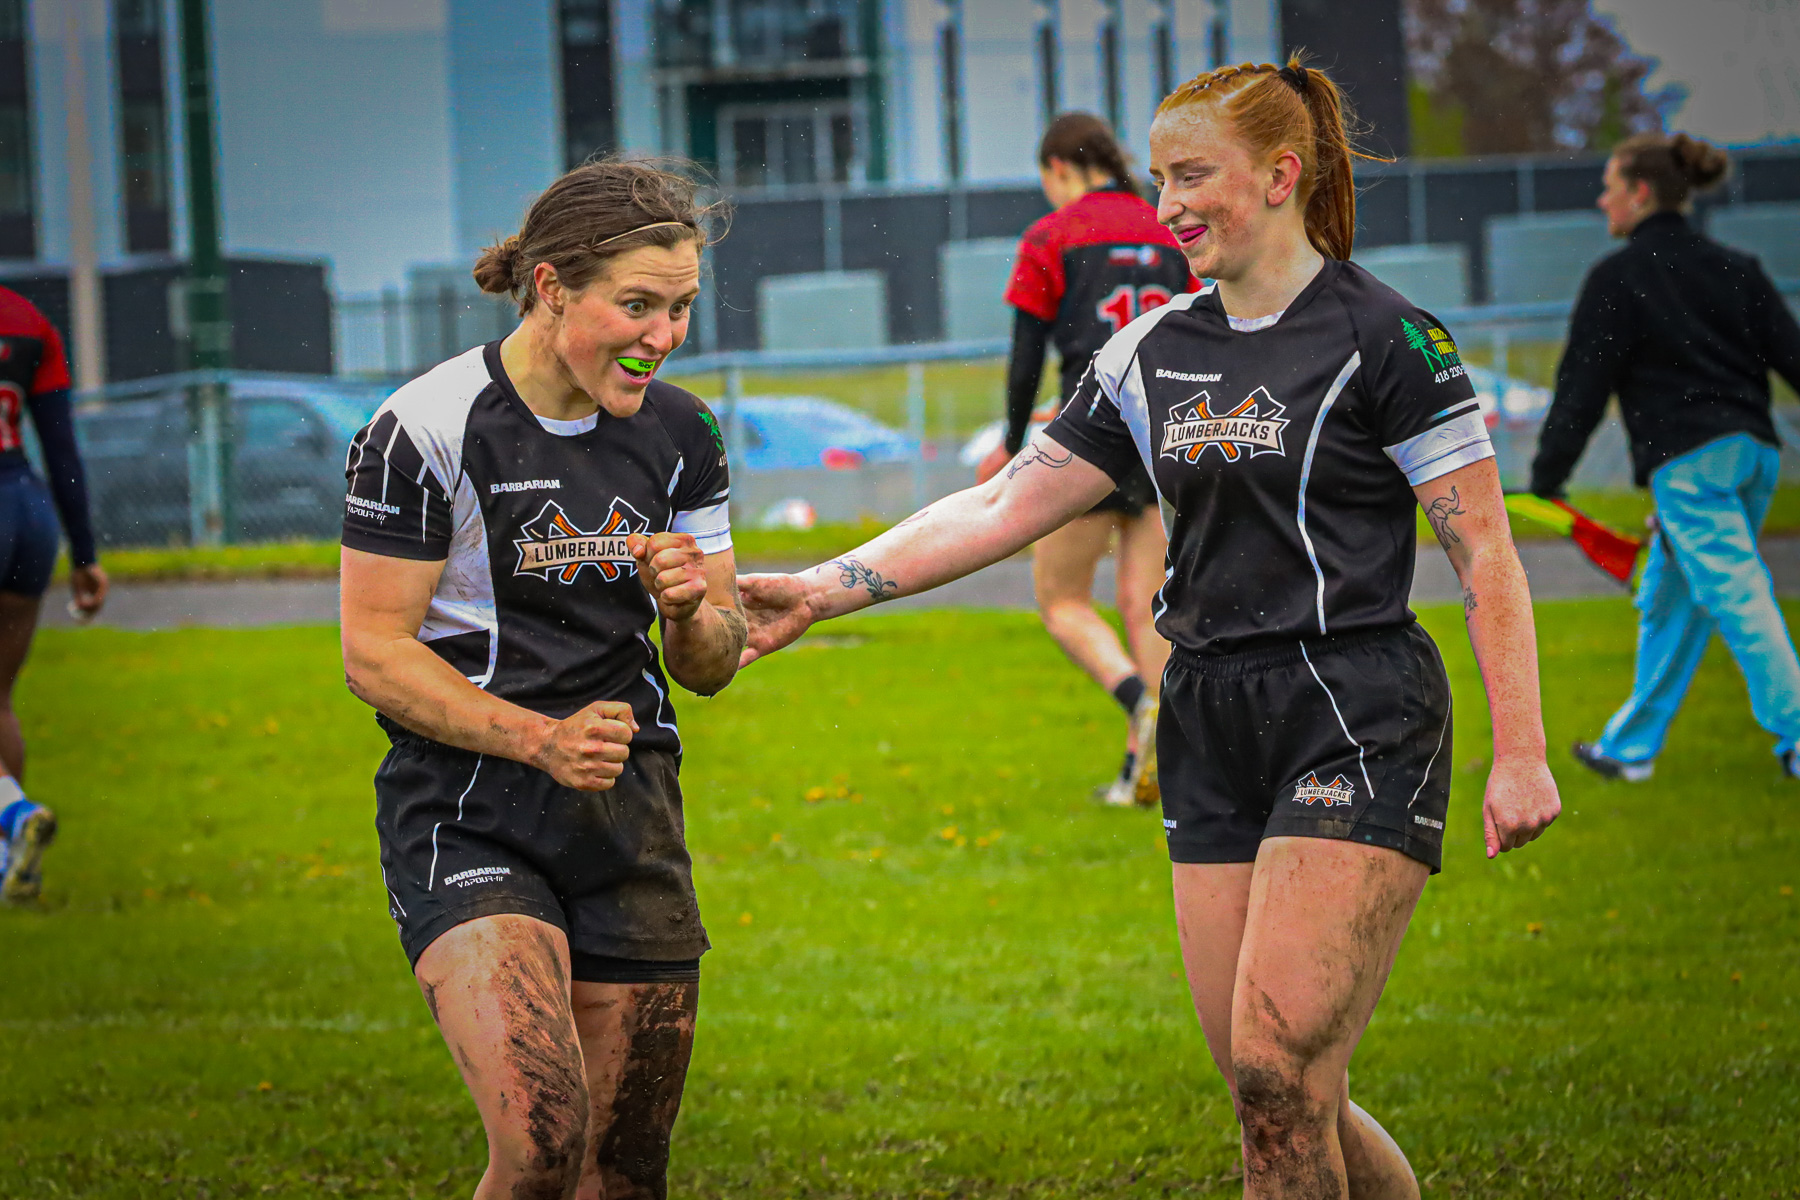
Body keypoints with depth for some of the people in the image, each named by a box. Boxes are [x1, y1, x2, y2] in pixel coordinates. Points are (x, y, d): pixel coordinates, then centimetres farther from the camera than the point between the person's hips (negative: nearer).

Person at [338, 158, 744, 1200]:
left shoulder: (681, 435, 7)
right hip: (468, 816, -6)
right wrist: (540, 738, -20)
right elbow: (374, 653, -9)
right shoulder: (428, 427, -10)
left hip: (632, 817, 6)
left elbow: (710, 671, 14)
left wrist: (691, 612, -10)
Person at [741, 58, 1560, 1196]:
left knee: (1277, 1069, -16)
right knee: (1282, 1100, 3)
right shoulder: (1155, 352, 12)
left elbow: (1486, 554, -6)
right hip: (1211, 736, 6)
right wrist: (825, 588, 6)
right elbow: (1006, 506, 13)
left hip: (1360, 726, -6)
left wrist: (1521, 755, -11)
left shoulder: (1387, 336, -6)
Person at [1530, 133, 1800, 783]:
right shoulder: (1735, 268, 13)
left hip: (1690, 461, -7)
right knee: (1668, 602, 16)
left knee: (1738, 599, -8)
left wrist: (1546, 480, 3)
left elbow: (1582, 387, -4)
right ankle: (1631, 745, 23)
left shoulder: (1617, 277, -4)